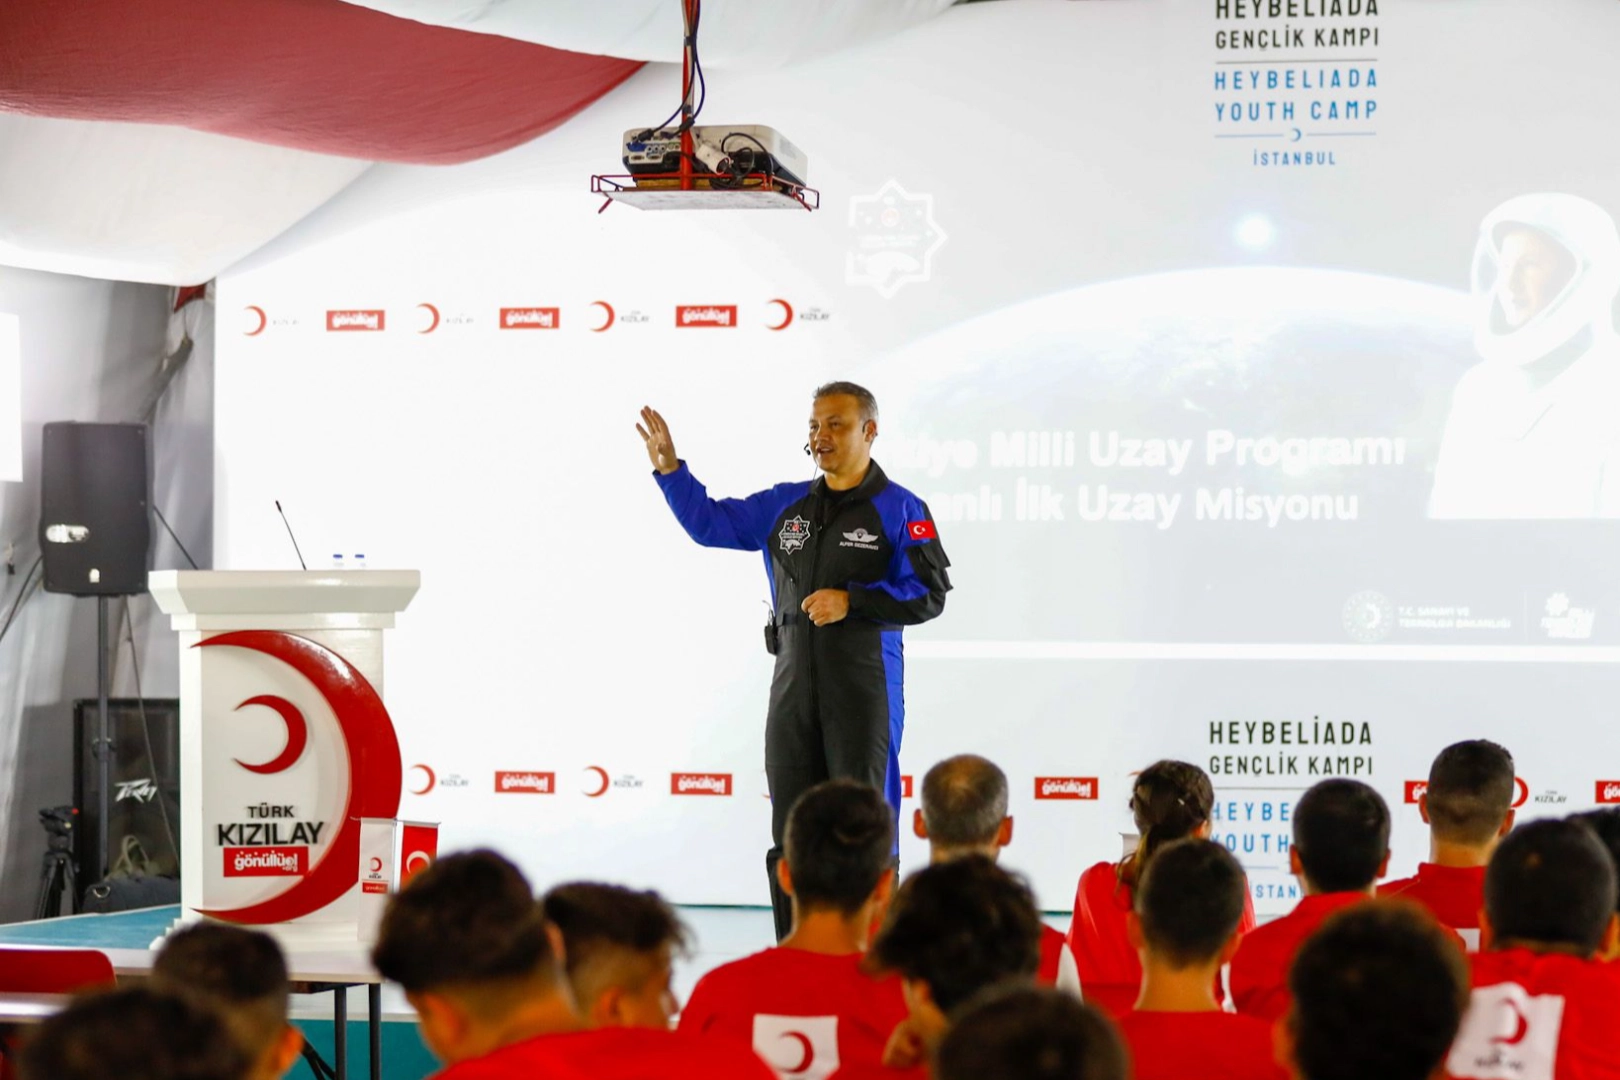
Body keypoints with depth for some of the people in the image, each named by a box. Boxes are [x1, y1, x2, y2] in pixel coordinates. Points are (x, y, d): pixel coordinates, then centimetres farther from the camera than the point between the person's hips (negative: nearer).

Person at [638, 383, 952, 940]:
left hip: (864, 691, -5)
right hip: (793, 687, 5)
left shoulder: (900, 510, -4)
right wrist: (669, 467, 3)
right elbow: (709, 522, 16)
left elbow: (928, 594, -11)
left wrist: (851, 602, -18)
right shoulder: (785, 507, 12)